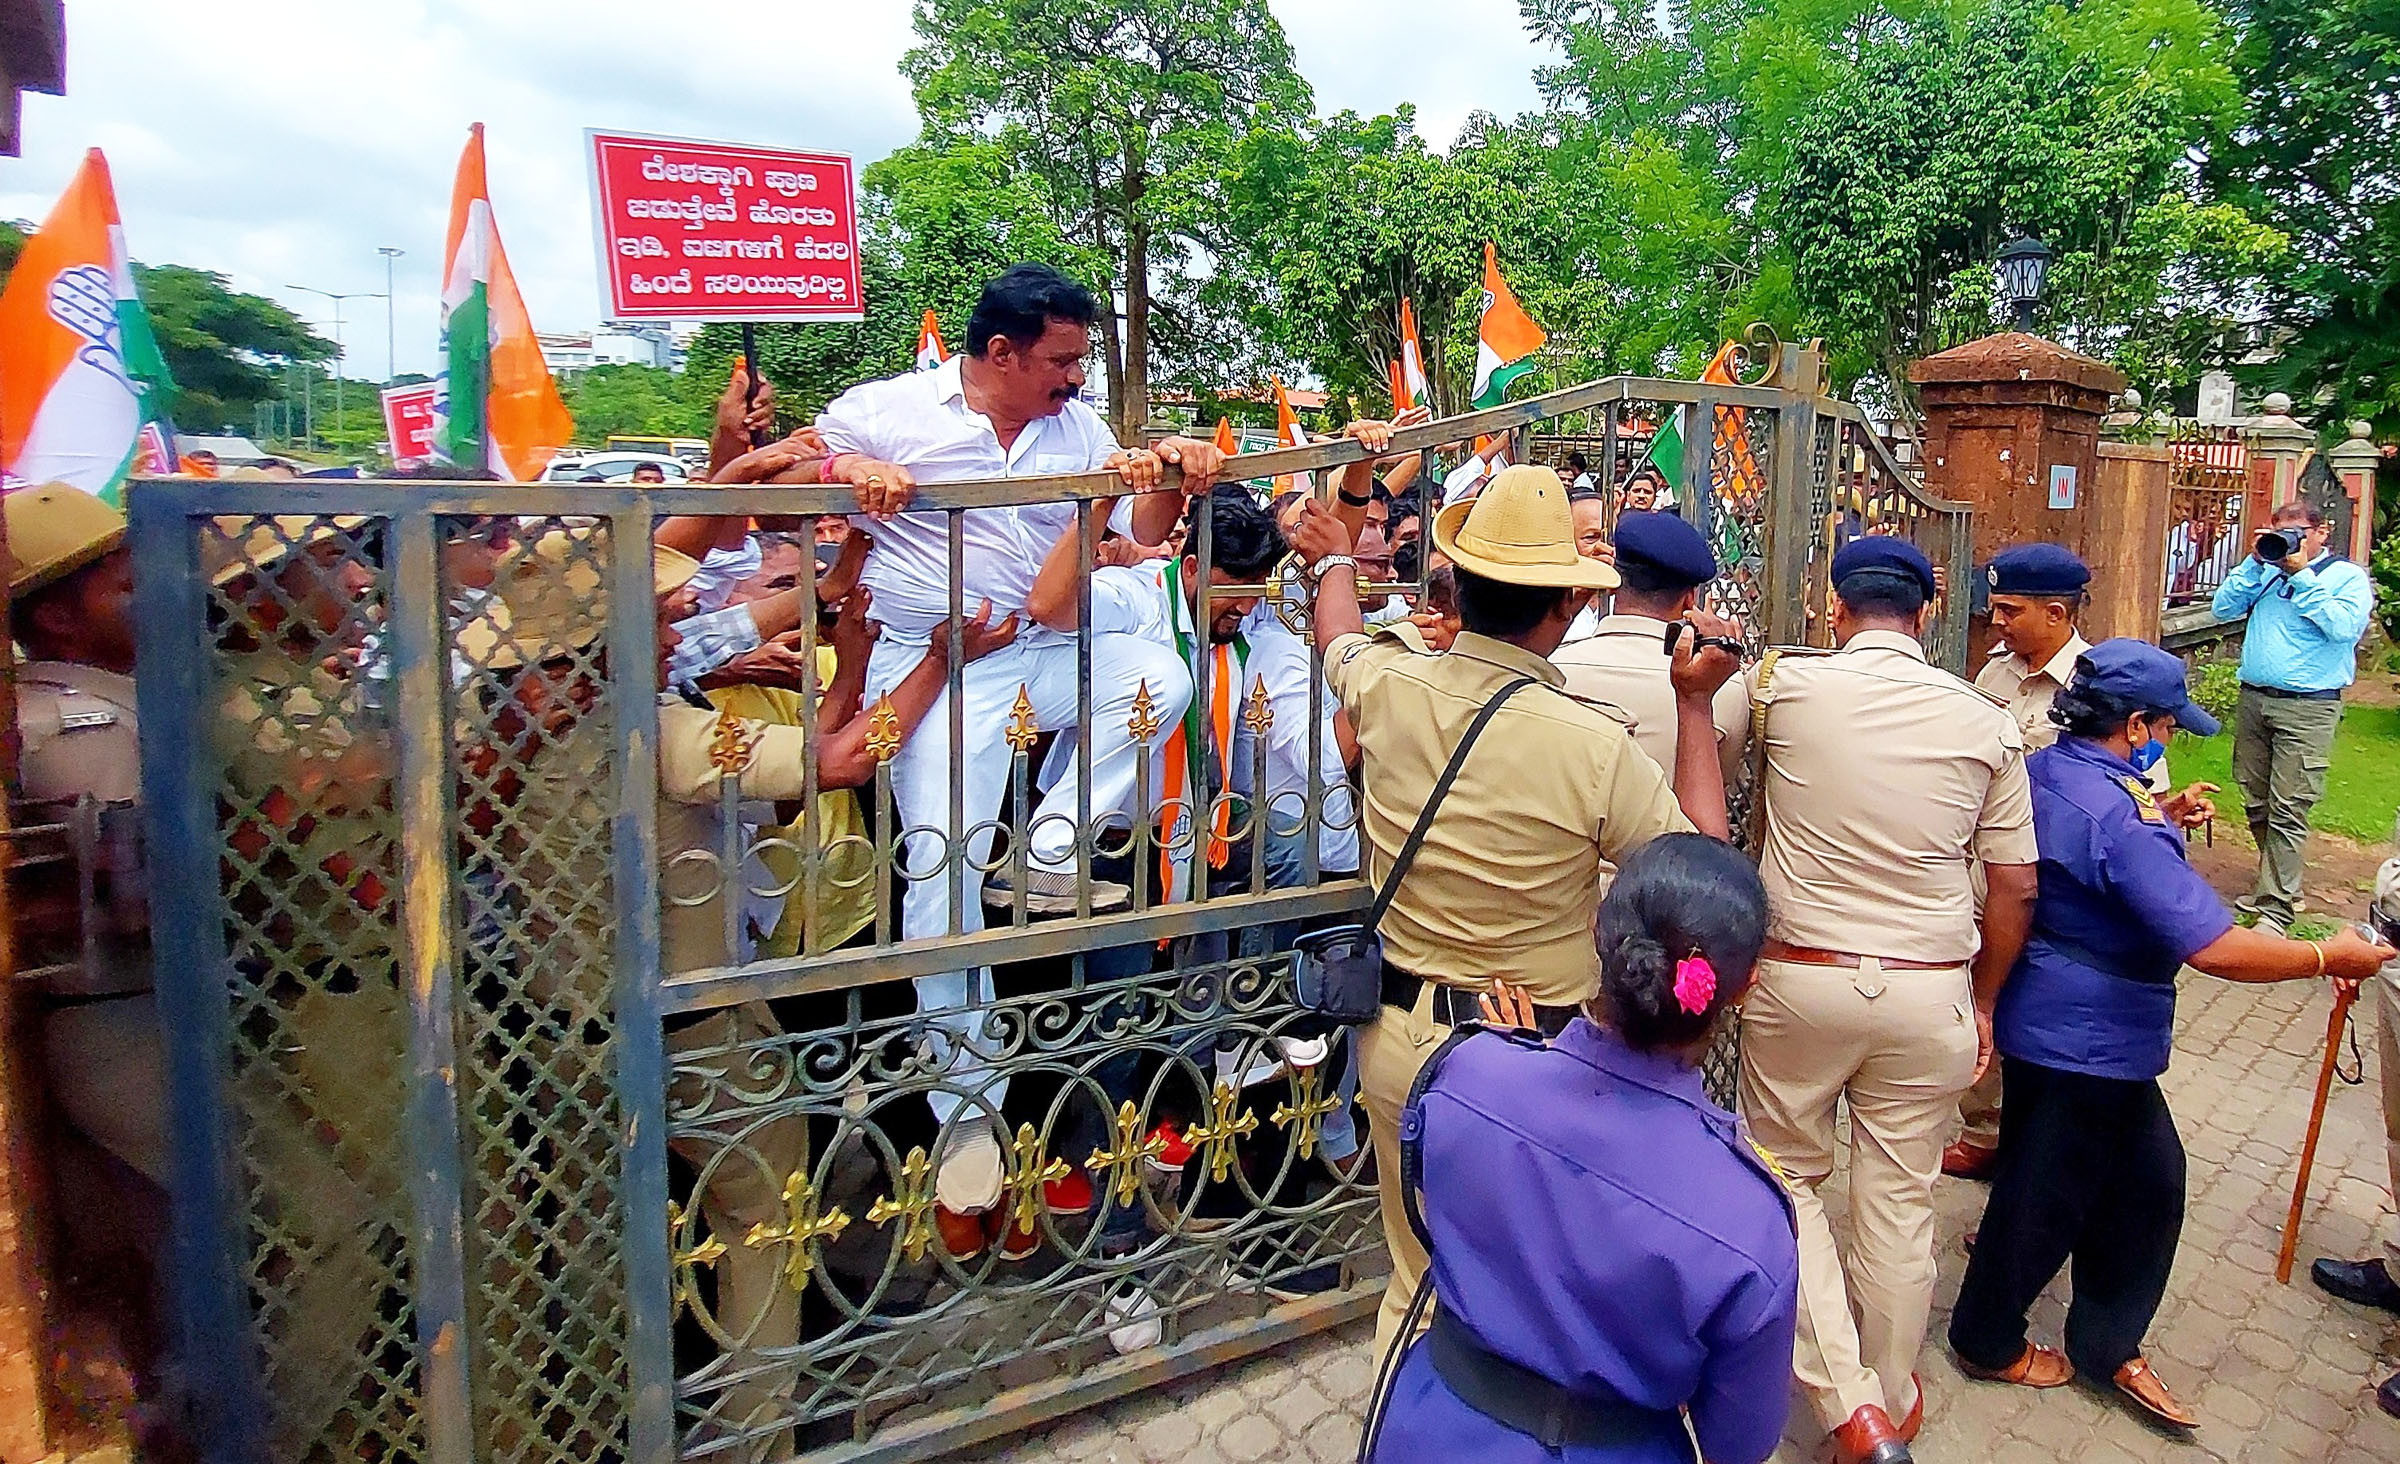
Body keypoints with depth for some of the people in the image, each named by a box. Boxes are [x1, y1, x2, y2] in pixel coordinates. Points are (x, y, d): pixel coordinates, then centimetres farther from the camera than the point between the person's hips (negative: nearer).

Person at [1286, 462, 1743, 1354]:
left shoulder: (1387, 685, -9)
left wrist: (1335, 559, 38)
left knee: (1417, 1282, 21)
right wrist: (1695, 703, 3)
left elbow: (1340, 638, 17)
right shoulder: (1593, 746, -21)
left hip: (1398, 1035, 5)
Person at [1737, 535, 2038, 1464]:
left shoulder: (1783, 683, -9)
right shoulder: (1984, 720, -1)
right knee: (1900, 1202, 15)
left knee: (1786, 1178, 16)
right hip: (1929, 991, 2)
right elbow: (2016, 886, 4)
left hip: (1798, 976, -2)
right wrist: (1983, 1001, 15)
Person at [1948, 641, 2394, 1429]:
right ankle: (1989, 1341, 30)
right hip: (2086, 1039, -9)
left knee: (2147, 1177, 21)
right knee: (2048, 1191, 10)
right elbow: (2213, 945, -31)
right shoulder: (2119, 815, -28)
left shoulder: (2042, 769, 1)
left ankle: (2108, 1345, 34)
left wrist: (2162, 822, 10)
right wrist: (2329, 957, -16)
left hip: (2043, 1012, 9)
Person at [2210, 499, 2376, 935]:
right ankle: (2279, 882, 29)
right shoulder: (2267, 571, 13)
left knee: (2287, 811, -9)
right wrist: (2255, 563, -2)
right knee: (2256, 804, 11)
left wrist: (2302, 574, -12)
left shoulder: (2349, 577, 1)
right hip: (2253, 698, 5)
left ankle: (2276, 907, -6)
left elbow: (2343, 627, -16)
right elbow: (2223, 608, 6)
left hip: (2307, 707, -5)